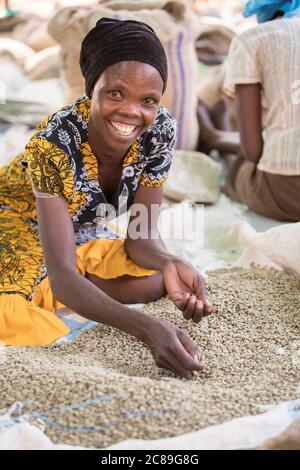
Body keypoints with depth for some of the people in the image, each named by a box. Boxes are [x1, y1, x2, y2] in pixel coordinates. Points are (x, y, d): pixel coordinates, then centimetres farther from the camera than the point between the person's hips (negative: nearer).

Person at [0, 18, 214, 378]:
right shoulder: (55, 142, -35)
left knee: (158, 280, -17)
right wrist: (146, 328, -53)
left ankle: (42, 295, -6)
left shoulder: (159, 132, -21)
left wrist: (170, 264, -38)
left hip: (79, 238, 6)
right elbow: (63, 276, -39)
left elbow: (141, 235, -14)